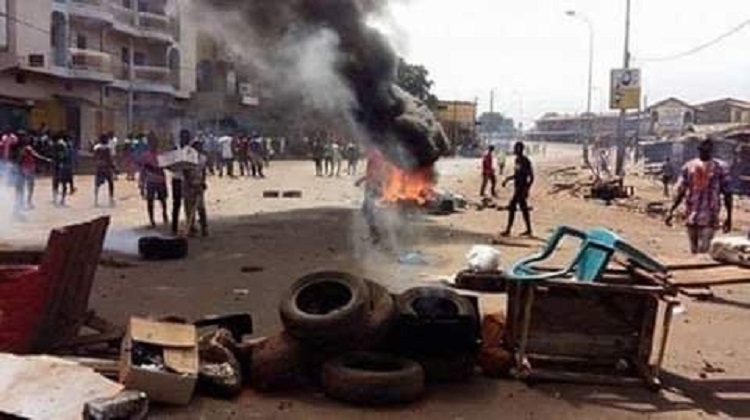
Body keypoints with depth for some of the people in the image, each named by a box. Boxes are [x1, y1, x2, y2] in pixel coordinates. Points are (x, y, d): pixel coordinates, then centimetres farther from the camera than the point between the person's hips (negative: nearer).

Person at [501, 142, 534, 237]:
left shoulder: (525, 161, -17)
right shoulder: (517, 160, 11)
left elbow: (531, 177, -17)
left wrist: (526, 189, -22)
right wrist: (507, 179, 17)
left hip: (522, 189, -9)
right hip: (517, 188, 9)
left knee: (512, 208, -8)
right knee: (524, 208, 12)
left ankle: (508, 230, -2)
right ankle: (529, 230, 19)